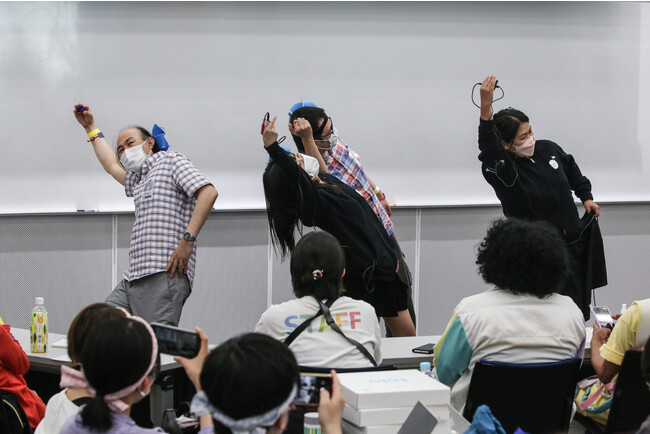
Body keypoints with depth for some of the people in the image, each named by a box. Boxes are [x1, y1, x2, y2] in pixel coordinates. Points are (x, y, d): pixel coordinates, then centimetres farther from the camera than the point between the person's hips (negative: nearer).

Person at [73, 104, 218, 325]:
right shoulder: (138, 179, 30)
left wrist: (188, 240, -18)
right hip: (133, 278, 9)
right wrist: (90, 126, 54)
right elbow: (111, 164, 49)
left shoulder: (171, 160, 5)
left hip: (164, 274, -9)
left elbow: (208, 192, -10)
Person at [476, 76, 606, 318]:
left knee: (579, 311, 13)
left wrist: (586, 197, 24)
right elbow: (488, 148, -42)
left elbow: (572, 169, 24)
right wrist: (486, 107, -53)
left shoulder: (548, 149, 1)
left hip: (575, 243, 6)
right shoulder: (503, 170, -19)